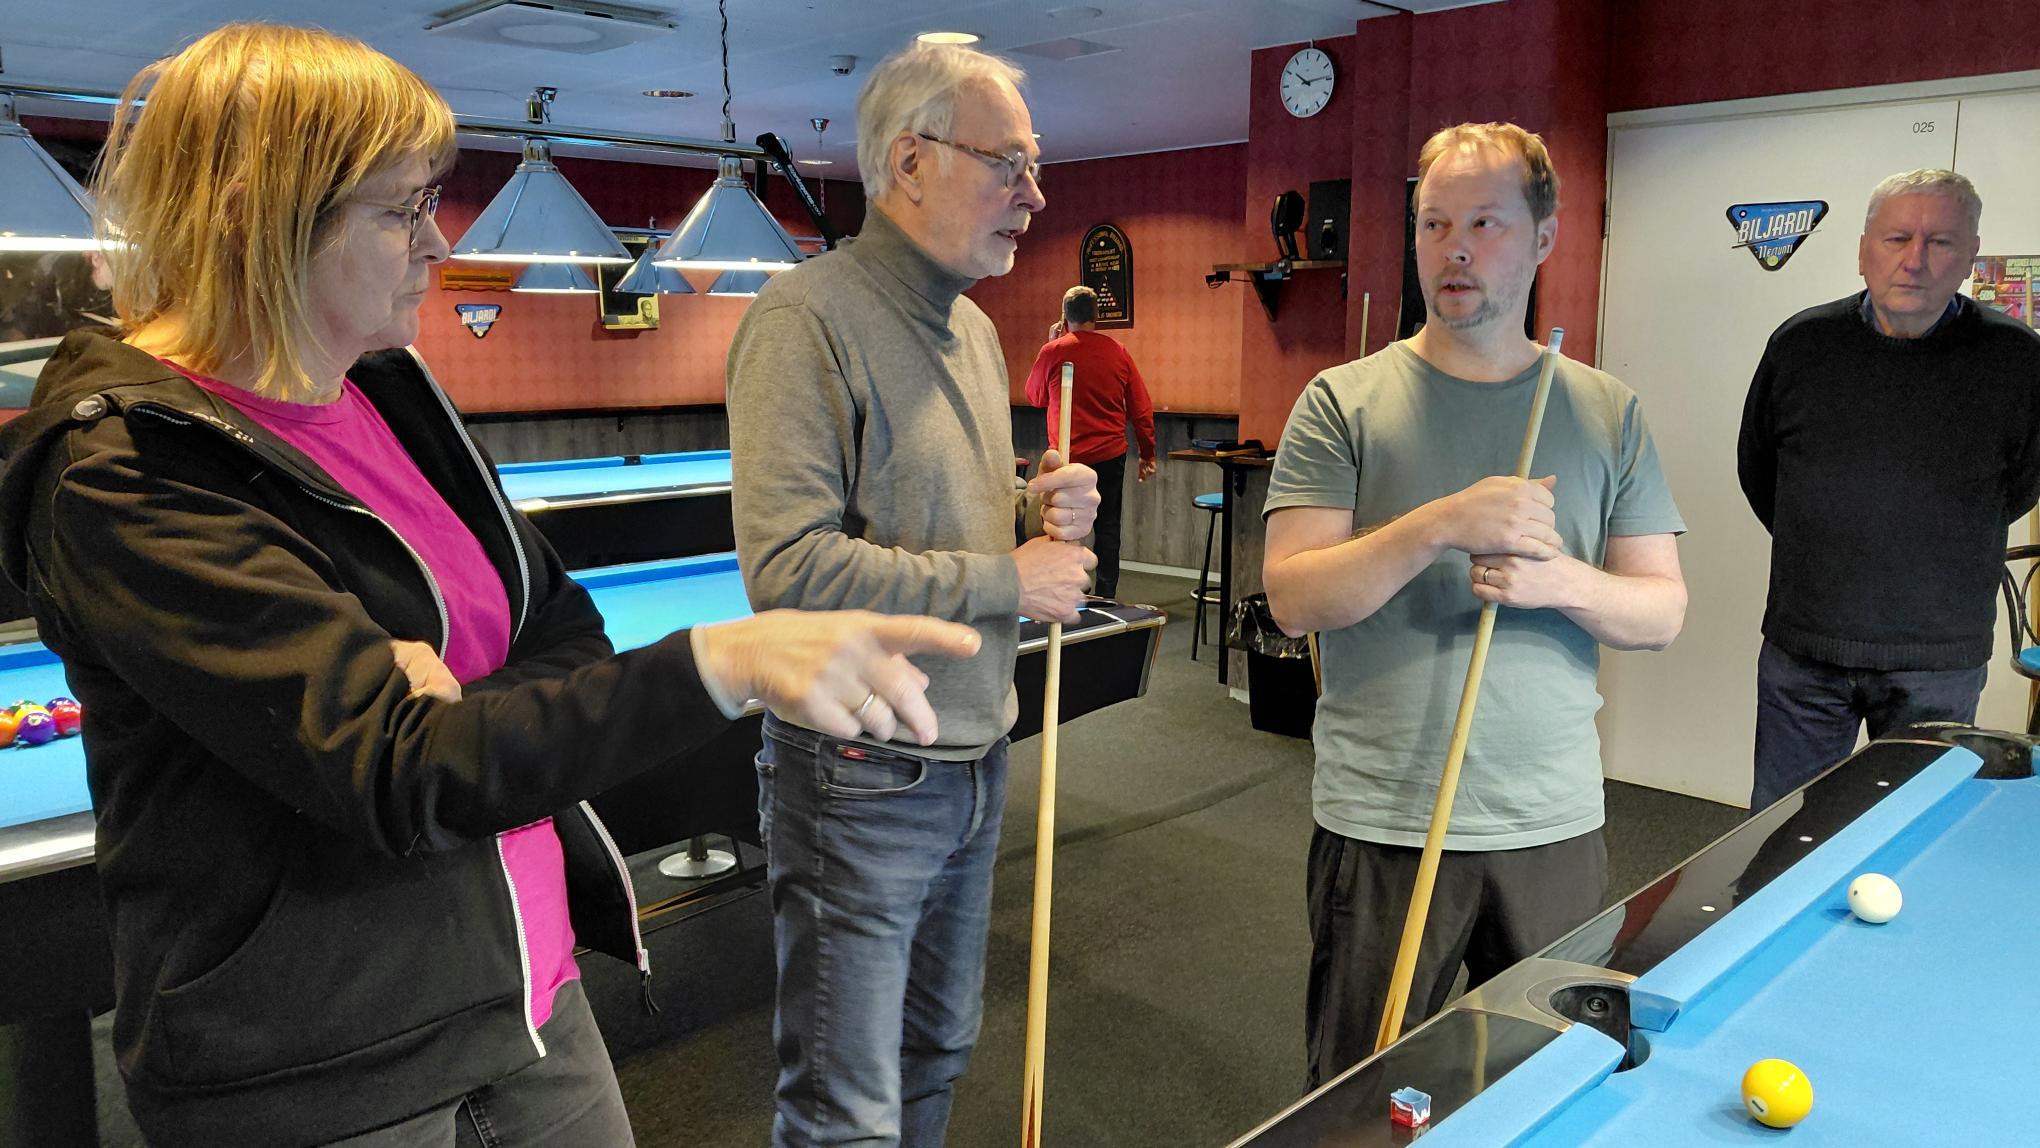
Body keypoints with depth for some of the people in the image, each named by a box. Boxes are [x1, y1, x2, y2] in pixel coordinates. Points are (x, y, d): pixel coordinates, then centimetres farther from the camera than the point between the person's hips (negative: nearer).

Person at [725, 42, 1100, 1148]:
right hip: (859, 779, -8)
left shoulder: (975, 329, 10)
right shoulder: (806, 315, -17)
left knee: (936, 1058, 24)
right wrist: (1003, 578, -19)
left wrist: (1036, 511, -2)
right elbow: (788, 569, -26)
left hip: (975, 758, 8)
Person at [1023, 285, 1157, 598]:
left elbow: (1035, 396, 10)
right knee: (1108, 528, 11)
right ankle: (1105, 598, 12)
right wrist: (1148, 454, 11)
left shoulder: (1053, 352, -7)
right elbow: (1141, 407, 2)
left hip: (1067, 458, -2)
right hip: (1111, 455, 2)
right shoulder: (1117, 352, 0)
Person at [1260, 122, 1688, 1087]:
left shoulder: (1608, 413, 5)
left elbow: (1662, 611, 4)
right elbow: (1293, 598, -12)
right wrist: (1439, 525, -24)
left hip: (1554, 825, 3)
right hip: (1380, 823, -2)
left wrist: (1559, 581, -16)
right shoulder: (1343, 402, -3)